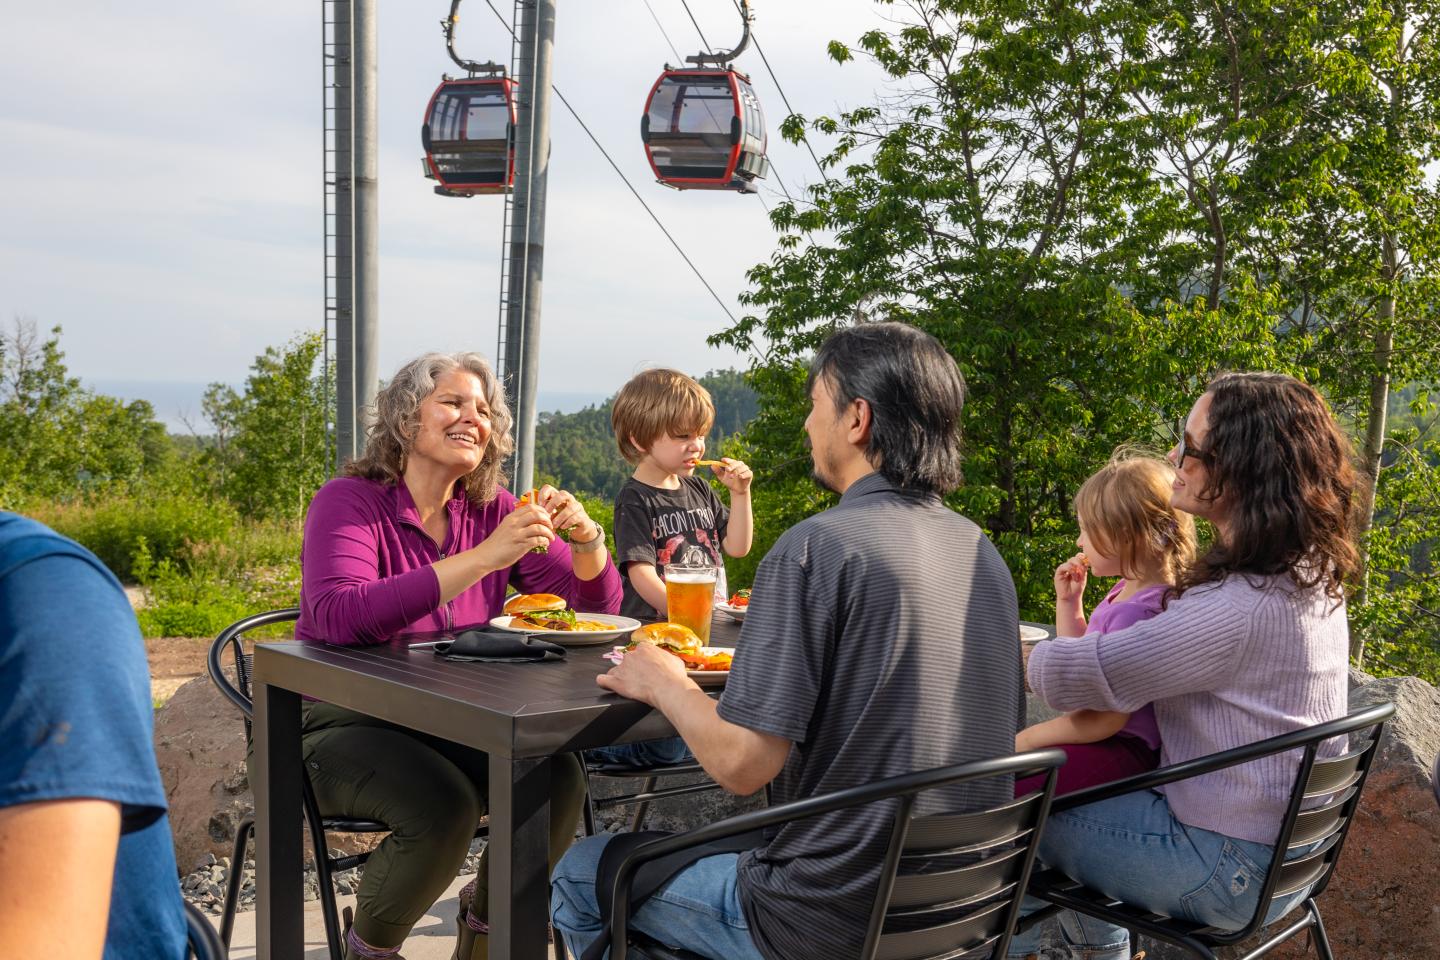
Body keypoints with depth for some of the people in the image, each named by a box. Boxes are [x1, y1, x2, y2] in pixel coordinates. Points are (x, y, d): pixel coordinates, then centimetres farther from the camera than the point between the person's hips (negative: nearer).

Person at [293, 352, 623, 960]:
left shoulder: (490, 509, 1)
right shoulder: (351, 502, -13)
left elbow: (597, 604, 2)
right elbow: (337, 617, -34)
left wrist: (585, 536, -21)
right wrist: (484, 558, -38)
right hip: (344, 723, -5)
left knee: (559, 779, -19)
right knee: (444, 805, -30)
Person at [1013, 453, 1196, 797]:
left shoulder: (1136, 612, -24)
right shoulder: (1125, 591, 9)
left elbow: (1106, 719, -25)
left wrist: (1026, 738, -16)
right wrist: (1067, 601, 14)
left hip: (1123, 751, -11)